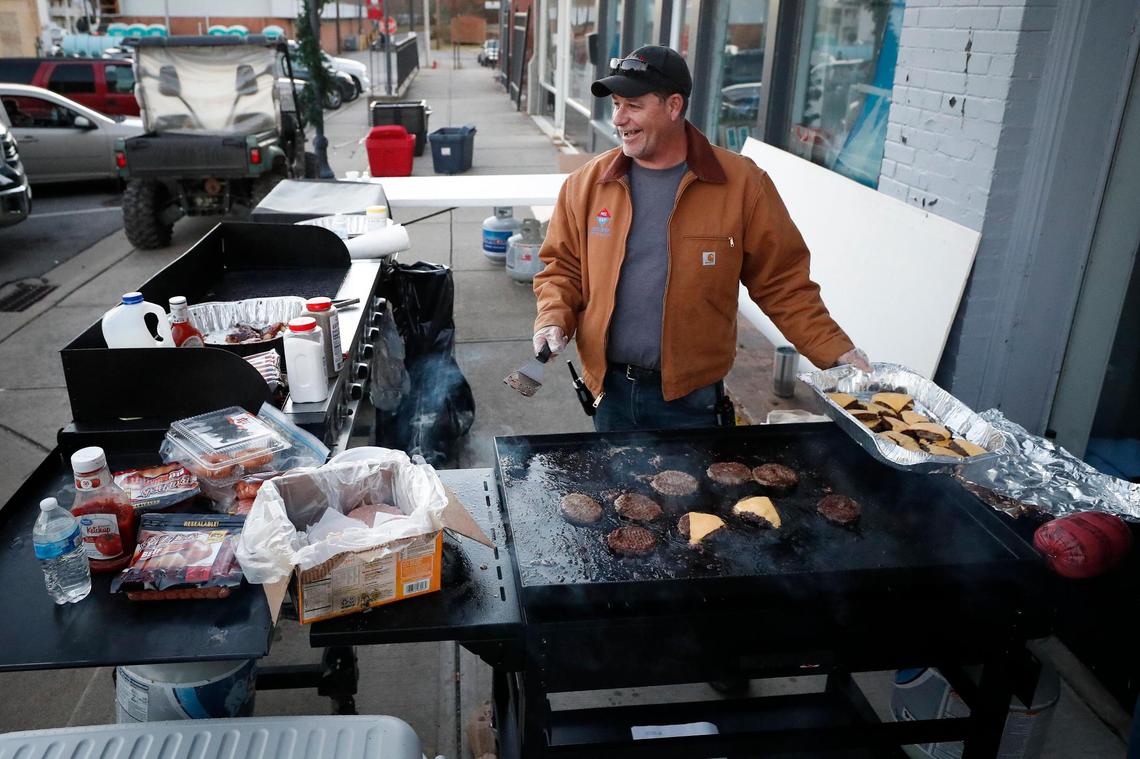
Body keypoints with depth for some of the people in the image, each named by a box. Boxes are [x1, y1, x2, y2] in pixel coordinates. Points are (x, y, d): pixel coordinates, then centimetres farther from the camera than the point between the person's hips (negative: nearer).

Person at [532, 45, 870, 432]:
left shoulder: (742, 184, -7)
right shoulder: (587, 183, -1)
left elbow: (782, 283, -2)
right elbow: (562, 266, 10)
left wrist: (836, 352, -6)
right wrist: (554, 319, -8)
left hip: (691, 400, -2)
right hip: (610, 390, 3)